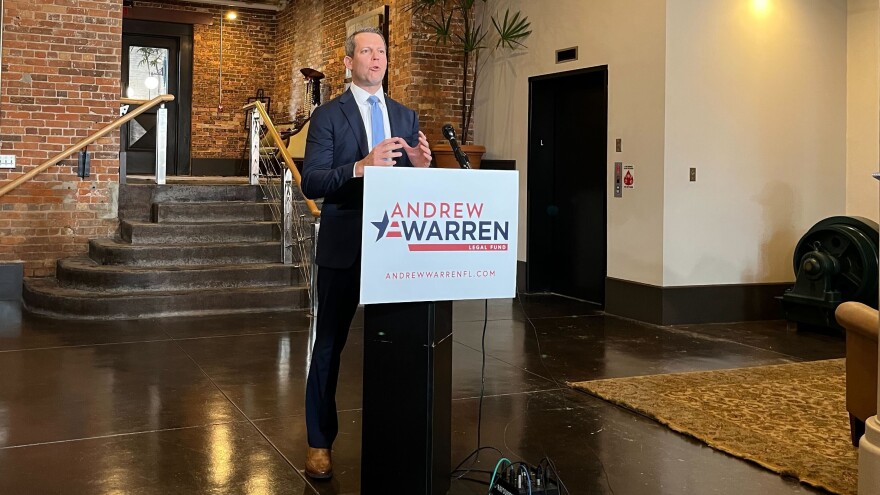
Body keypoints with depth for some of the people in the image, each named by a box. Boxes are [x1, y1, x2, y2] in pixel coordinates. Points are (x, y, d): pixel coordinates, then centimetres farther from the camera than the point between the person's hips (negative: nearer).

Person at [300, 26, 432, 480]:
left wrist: (421, 165, -10)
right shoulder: (328, 115, -1)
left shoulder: (406, 116, 12)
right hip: (344, 247, -3)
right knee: (329, 344, 5)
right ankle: (319, 442, 17)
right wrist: (361, 166, -26)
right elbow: (311, 183, -12)